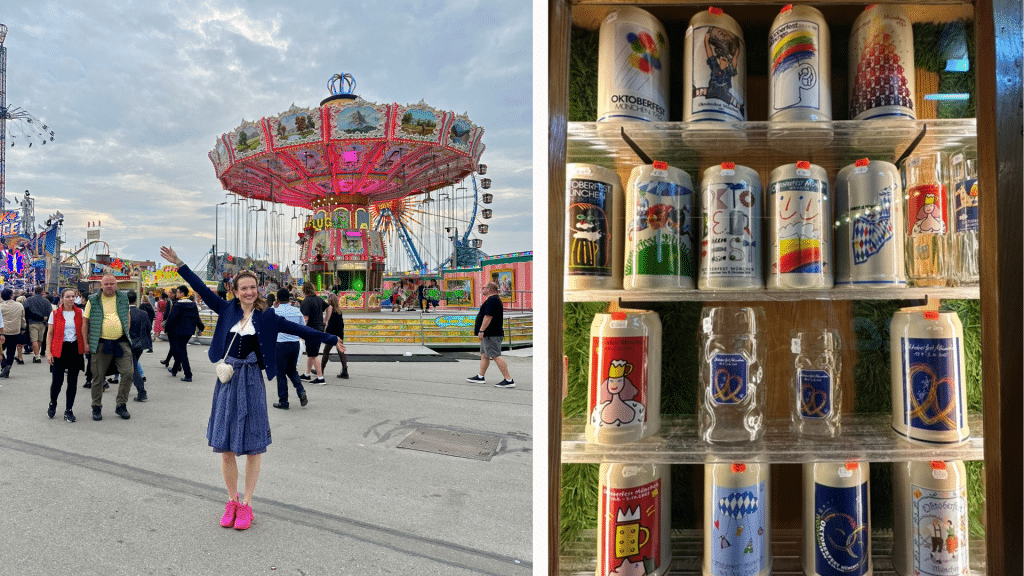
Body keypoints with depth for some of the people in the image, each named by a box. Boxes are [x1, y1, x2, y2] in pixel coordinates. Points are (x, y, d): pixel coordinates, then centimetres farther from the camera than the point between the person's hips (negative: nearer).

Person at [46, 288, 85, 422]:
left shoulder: (80, 313, 7)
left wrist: (85, 346, -3)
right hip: (59, 349, -2)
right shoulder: (55, 314, 2)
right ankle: (53, 403, 27)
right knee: (57, 381, -4)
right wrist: (48, 352, -4)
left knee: (73, 382, 3)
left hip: (75, 349, 2)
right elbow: (50, 334, 2)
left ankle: (68, 411, 11)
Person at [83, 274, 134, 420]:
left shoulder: (123, 298, 8)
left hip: (121, 342, 2)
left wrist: (126, 335, 10)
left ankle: (121, 405, 9)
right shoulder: (93, 300, 2)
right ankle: (96, 407, 22)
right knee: (98, 376, 6)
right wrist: (85, 342, -2)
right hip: (100, 343, -1)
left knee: (128, 372, -5)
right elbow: (86, 321, 4)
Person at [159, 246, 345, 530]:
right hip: (227, 381, 2)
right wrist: (179, 264, 4)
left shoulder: (266, 316, 0)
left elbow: (297, 329, 1)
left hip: (252, 381, -2)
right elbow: (202, 289, 7)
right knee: (225, 447, 8)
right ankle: (231, 501, 25)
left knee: (253, 447, 3)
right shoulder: (227, 310, 5)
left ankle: (246, 504, 17)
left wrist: (330, 339, 0)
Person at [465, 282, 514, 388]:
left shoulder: (492, 300, -17)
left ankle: (509, 380, -15)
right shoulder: (494, 299, 19)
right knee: (484, 355, 17)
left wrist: (481, 330, -24)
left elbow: (488, 316, -25)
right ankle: (480, 377, 26)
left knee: (496, 356, -13)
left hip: (491, 334, -12)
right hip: (489, 334, 12)